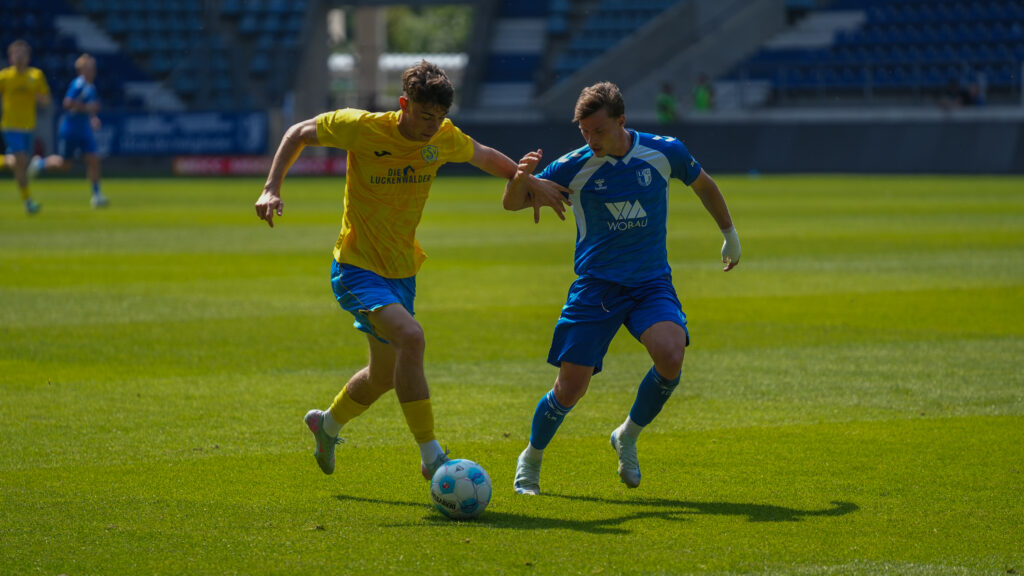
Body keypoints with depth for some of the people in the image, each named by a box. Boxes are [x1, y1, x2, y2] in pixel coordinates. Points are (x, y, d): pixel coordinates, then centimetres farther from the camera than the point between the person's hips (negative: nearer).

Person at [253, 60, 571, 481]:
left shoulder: (444, 138, -6)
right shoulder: (363, 129, -20)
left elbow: (482, 155, 16)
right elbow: (299, 133, -6)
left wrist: (531, 184, 10)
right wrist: (272, 189, -15)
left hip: (402, 272, 7)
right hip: (358, 269, -7)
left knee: (385, 376, 19)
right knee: (410, 337, -31)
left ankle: (328, 424, 51)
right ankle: (431, 457, -24)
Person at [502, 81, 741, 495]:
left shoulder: (664, 152, -4)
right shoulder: (576, 166, -8)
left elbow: (703, 184, 16)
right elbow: (512, 204, -6)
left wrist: (730, 234, 26)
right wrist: (521, 178, -29)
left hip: (651, 282, 1)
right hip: (595, 286, -1)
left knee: (671, 355, -28)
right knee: (569, 390, -5)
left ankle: (628, 437, -1)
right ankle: (530, 462, 25)